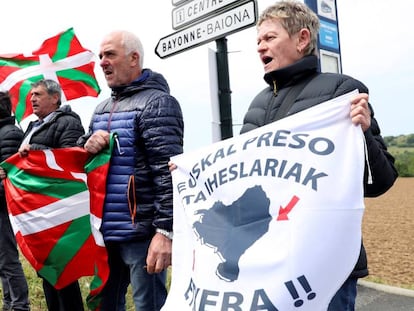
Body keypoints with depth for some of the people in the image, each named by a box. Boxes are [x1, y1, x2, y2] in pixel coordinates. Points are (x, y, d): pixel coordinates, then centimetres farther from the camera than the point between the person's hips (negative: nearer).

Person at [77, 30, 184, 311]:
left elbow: (169, 172, -18)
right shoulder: (102, 109, 16)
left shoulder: (157, 103, -9)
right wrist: (87, 147, -3)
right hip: (106, 230, 8)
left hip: (141, 232, -8)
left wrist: (166, 230, -23)